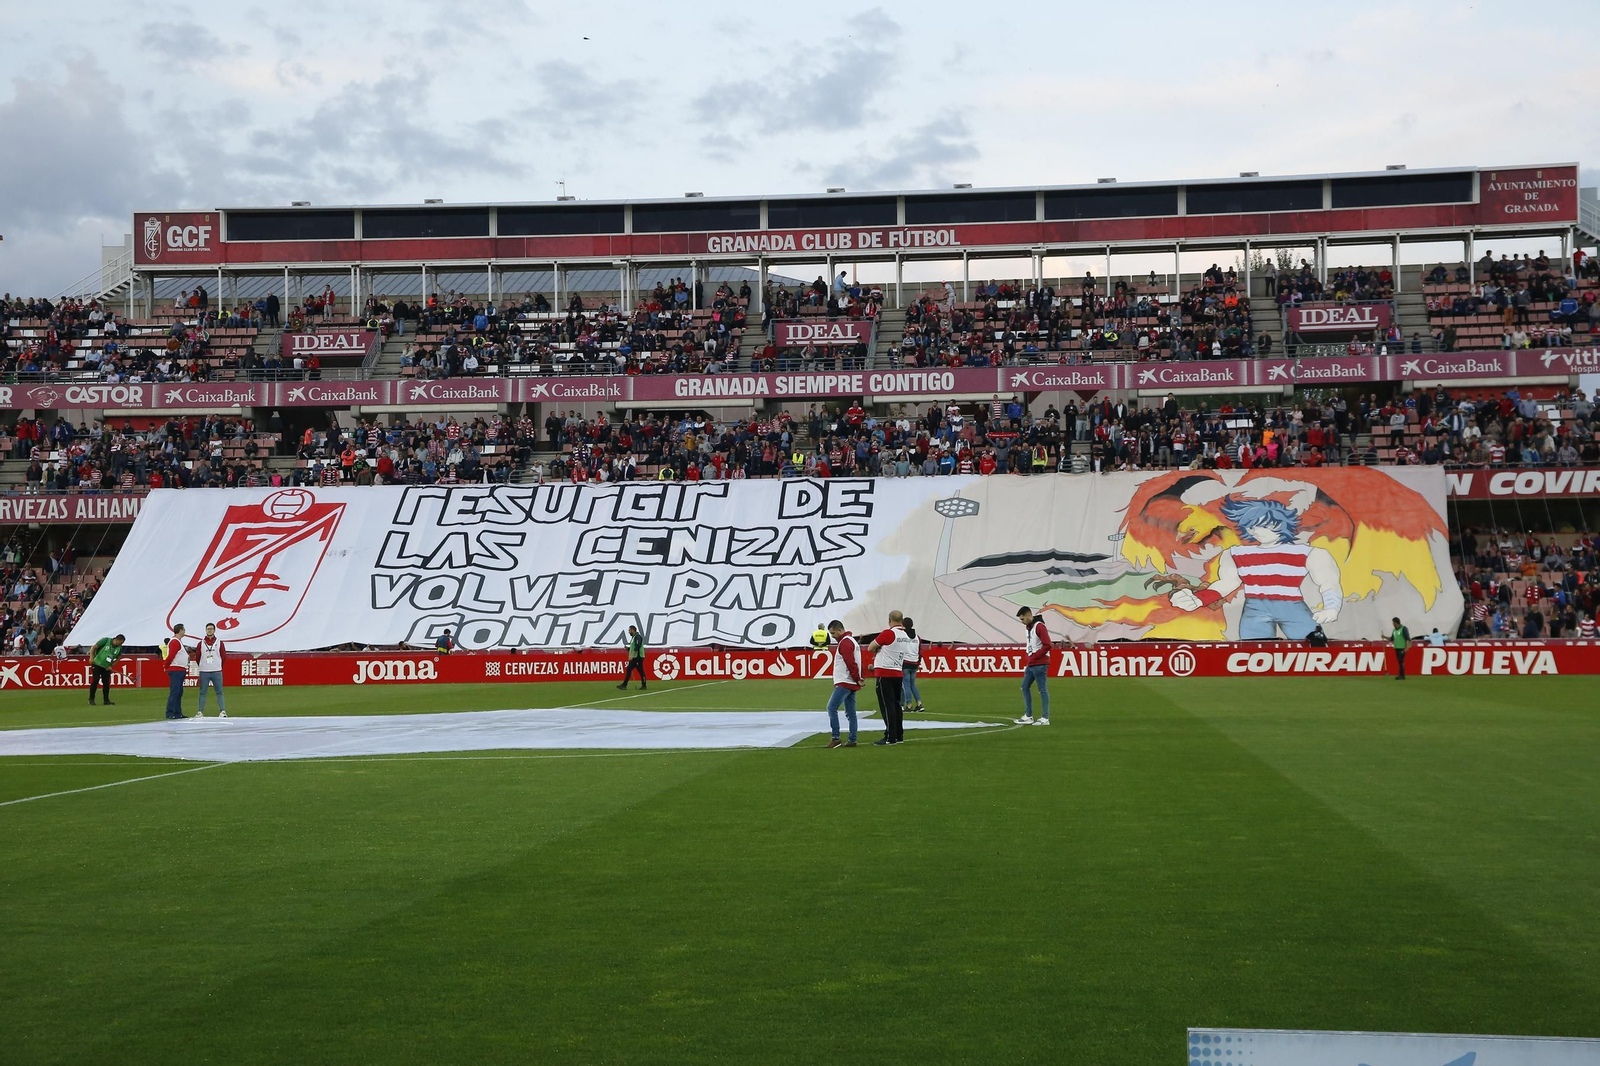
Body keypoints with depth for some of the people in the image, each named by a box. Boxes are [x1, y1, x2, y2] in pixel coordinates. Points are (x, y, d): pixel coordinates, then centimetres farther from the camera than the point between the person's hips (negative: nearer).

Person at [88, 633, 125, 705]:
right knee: (95, 681, -9)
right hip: (97, 664, -4)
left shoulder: (119, 648, -2)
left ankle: (106, 700, 8)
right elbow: (94, 648, -10)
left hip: (107, 667, 4)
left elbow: (118, 658, 10)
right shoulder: (106, 640, -14)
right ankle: (91, 699, -2)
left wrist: (111, 666, -3)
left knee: (106, 683, 0)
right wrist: (91, 658, -20)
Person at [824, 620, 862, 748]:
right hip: (851, 684, 11)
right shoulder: (851, 641, 20)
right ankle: (852, 740, 9)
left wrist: (857, 679, -14)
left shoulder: (845, 643, -13)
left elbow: (850, 663, -20)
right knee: (850, 713, 9)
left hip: (845, 683, -11)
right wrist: (858, 679, 10)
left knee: (832, 708, -13)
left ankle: (835, 738, -16)